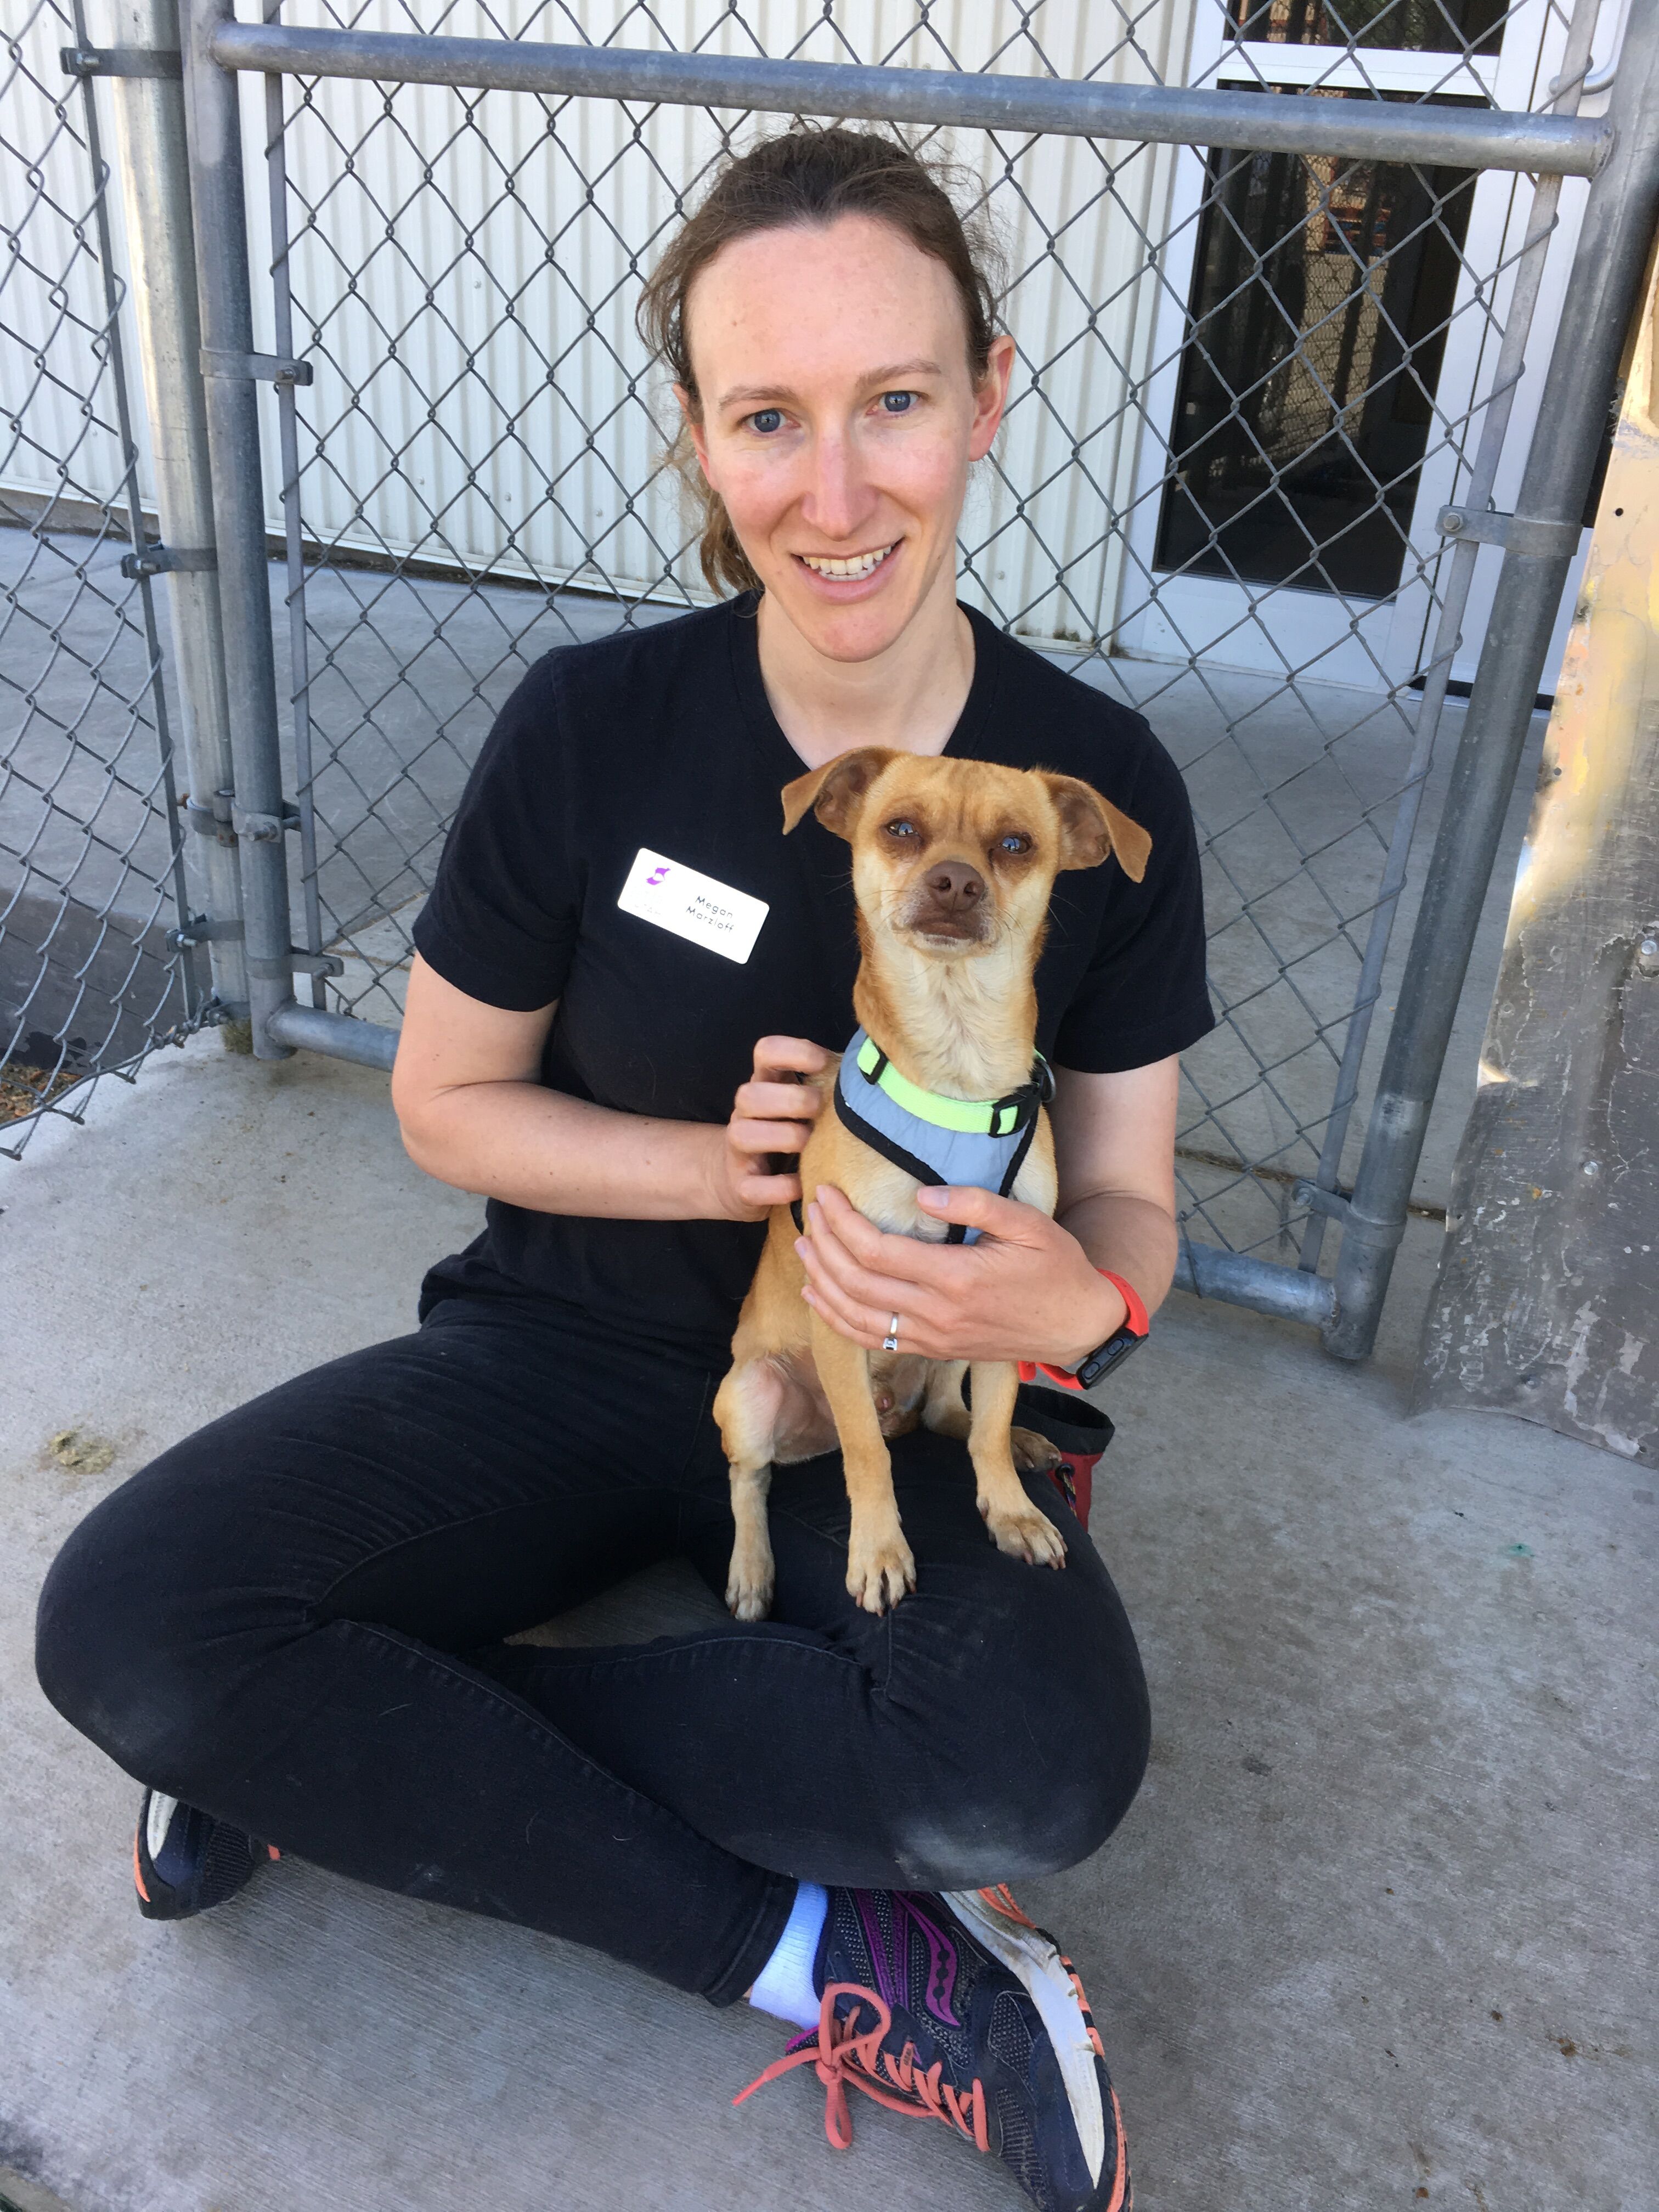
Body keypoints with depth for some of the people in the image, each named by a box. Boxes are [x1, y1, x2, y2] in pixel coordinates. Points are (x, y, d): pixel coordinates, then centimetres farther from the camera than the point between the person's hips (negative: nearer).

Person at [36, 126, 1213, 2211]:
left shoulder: (1102, 786, -10)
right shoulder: (592, 726, -12)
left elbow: (1127, 1202, -1)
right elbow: (444, 1099, -1)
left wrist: (1072, 1300, -26)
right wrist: (714, 1166, -18)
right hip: (568, 1350, 1)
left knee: (1049, 1760, -30)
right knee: (126, 1620, -22)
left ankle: (344, 1752, -12)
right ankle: (797, 1948, -13)